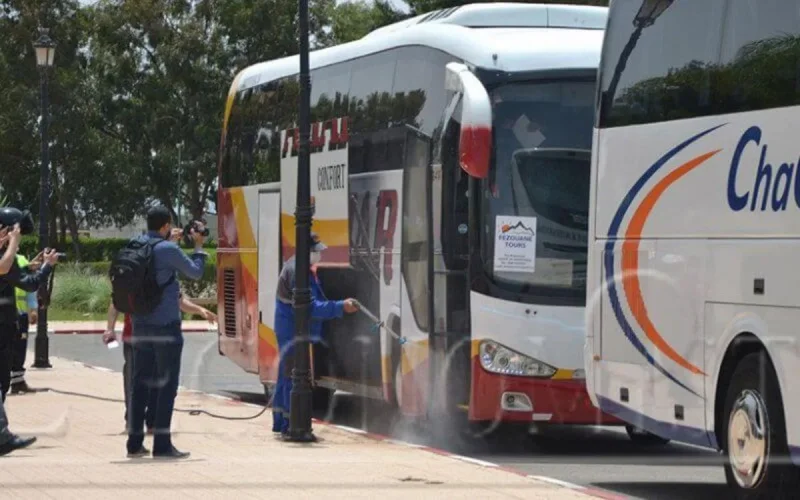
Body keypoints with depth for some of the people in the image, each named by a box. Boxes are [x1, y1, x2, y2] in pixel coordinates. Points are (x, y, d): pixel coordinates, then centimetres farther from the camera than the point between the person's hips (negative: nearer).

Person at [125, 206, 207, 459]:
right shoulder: (168, 249, -14)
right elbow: (196, 273, -4)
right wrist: (198, 246, 9)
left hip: (140, 324, 6)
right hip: (166, 325, -6)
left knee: (140, 382, 11)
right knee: (167, 384, -1)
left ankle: (135, 442, 13)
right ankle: (162, 445, -3)